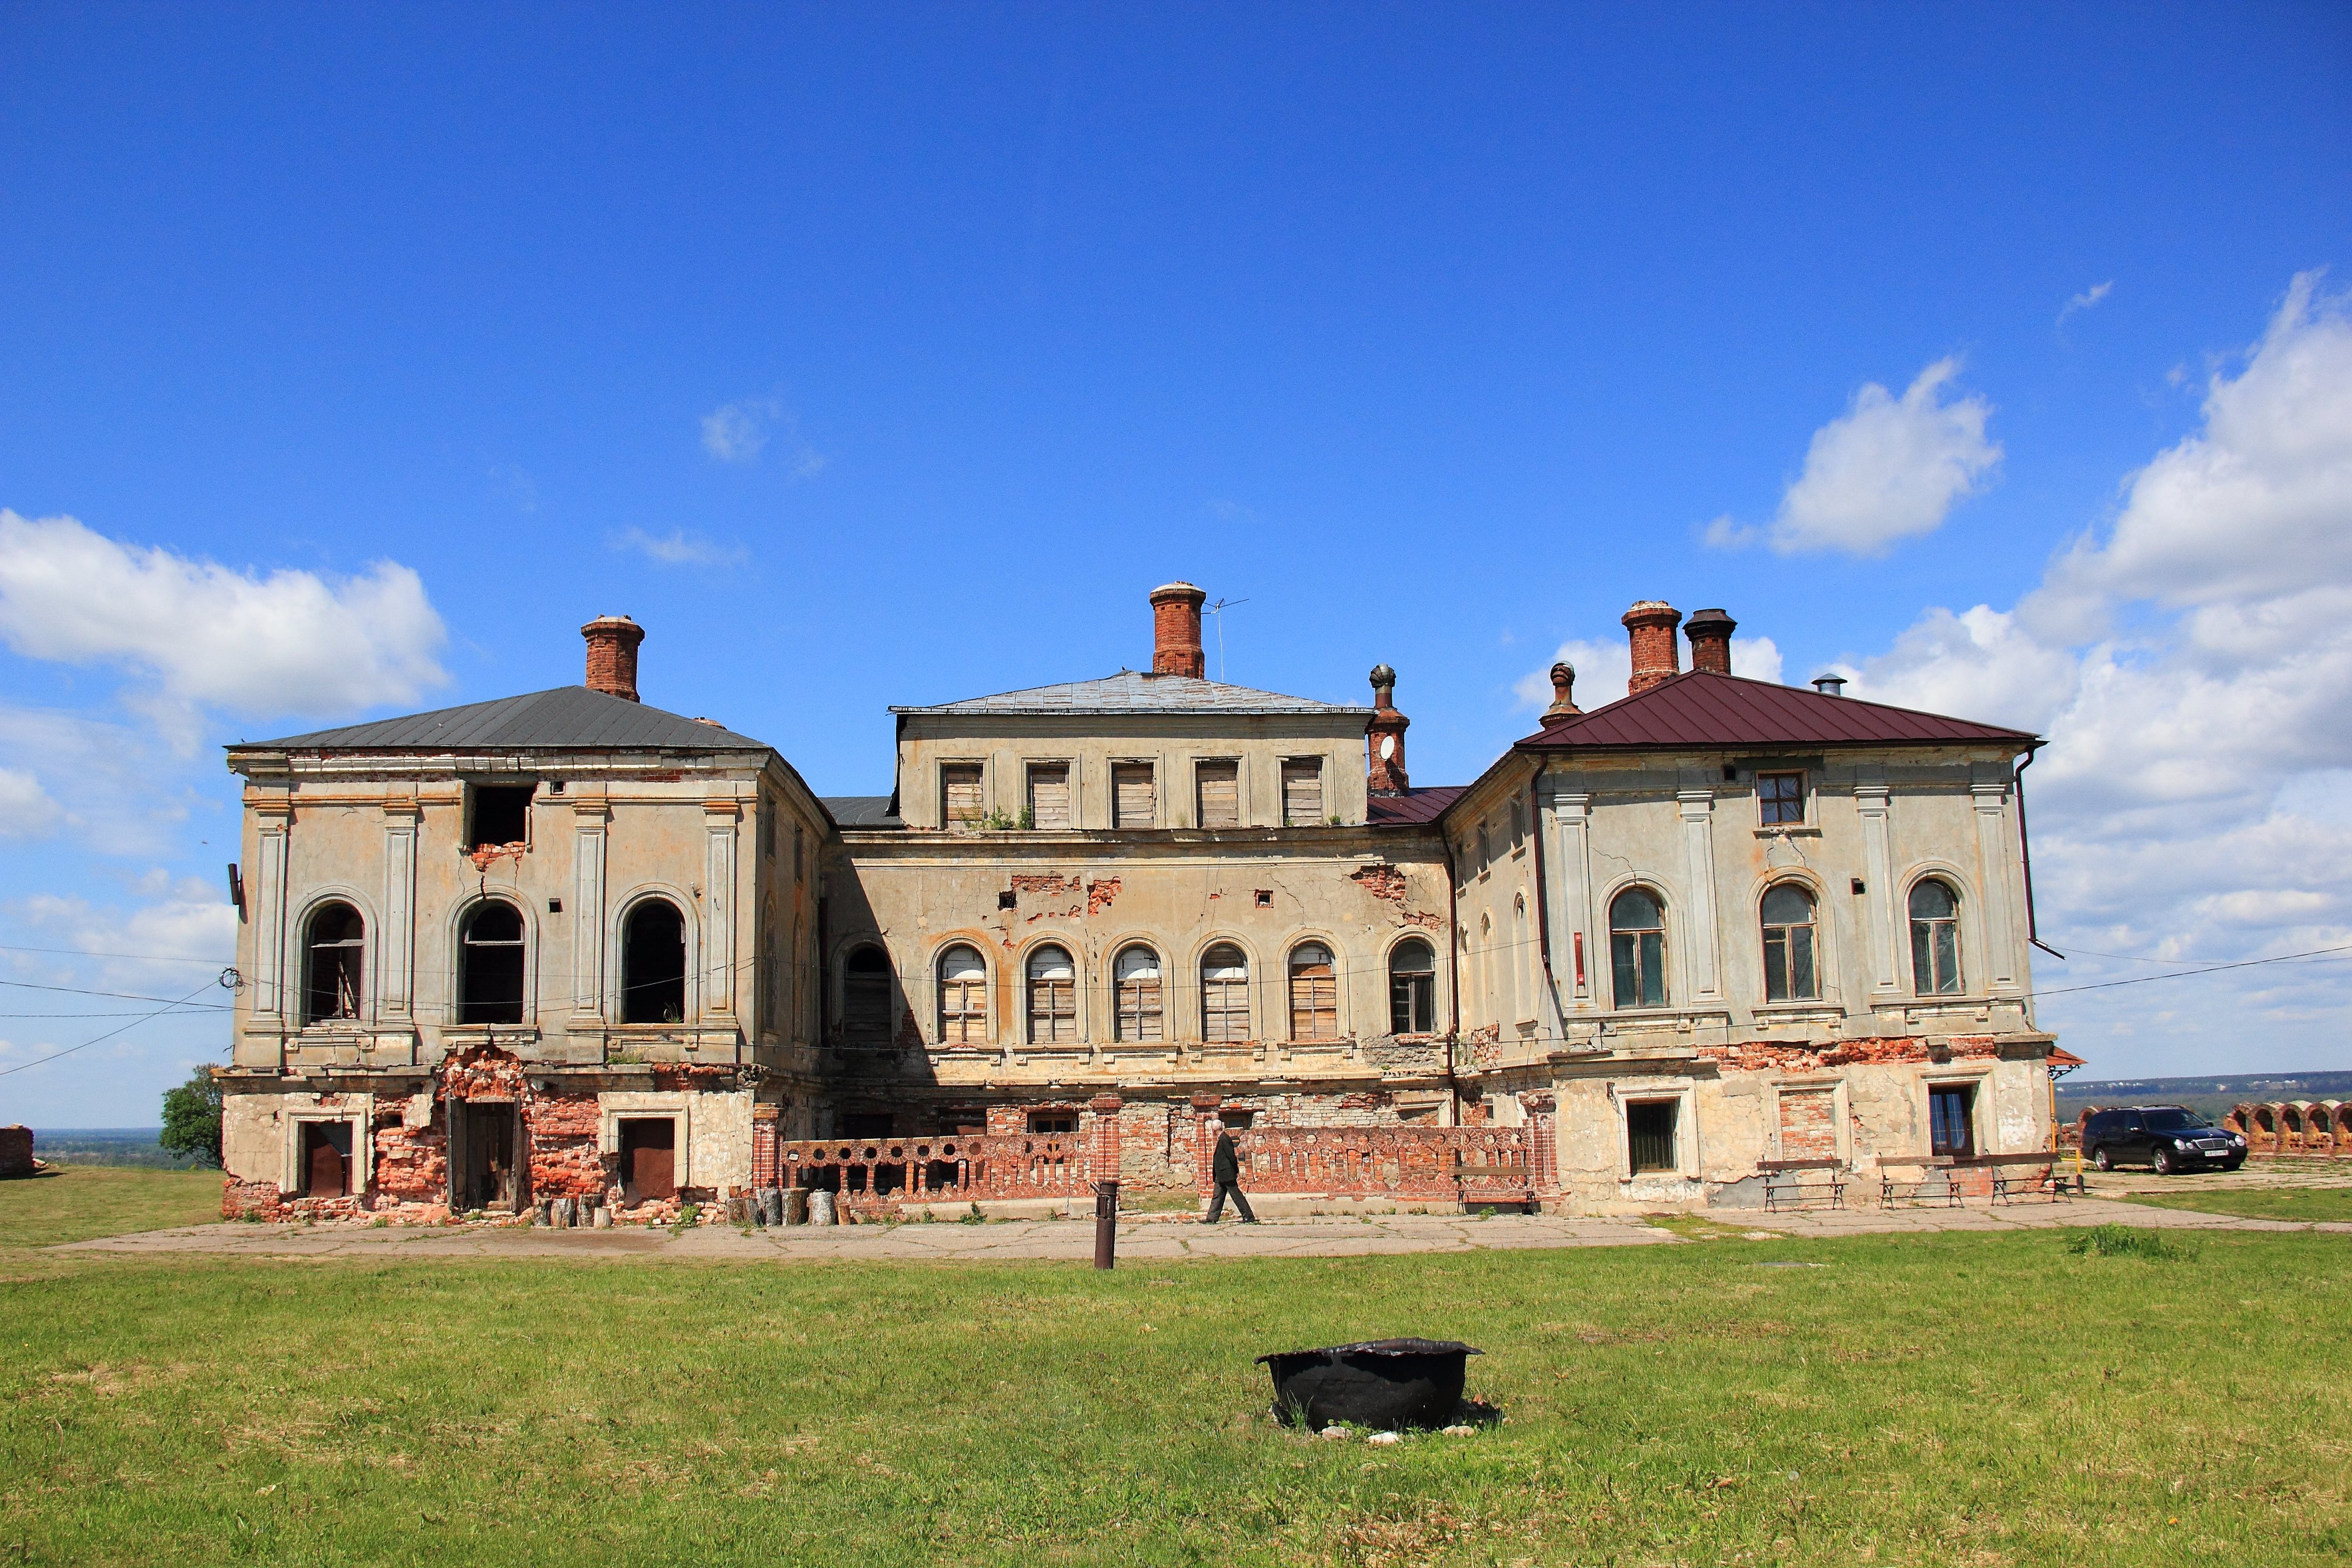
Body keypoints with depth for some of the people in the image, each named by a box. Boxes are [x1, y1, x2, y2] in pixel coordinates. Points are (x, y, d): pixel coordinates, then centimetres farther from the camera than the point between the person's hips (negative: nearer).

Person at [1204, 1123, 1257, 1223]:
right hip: (1221, 1176, 10)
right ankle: (1212, 1219, 15)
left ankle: (1249, 1218, 0)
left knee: (1237, 1196, -4)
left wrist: (1236, 1171, -15)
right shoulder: (1222, 1138, 11)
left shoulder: (1224, 1139, -18)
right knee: (1217, 1197, 11)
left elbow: (1232, 1156, -20)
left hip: (1227, 1174, -10)